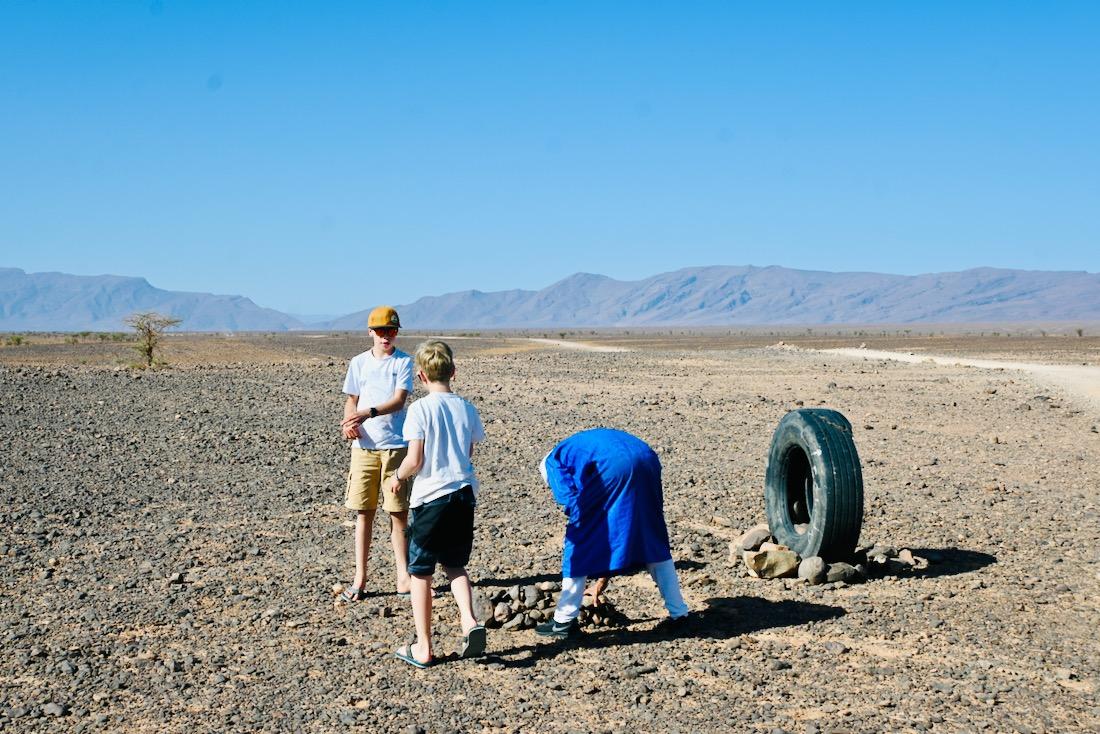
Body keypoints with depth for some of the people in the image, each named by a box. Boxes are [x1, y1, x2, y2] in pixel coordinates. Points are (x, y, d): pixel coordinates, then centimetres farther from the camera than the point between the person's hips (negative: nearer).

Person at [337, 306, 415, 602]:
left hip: (395, 445, -2)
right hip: (363, 445, 2)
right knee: (364, 512, 4)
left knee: (399, 513, 2)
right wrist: (349, 421, -9)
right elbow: (351, 400, 13)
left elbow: (399, 400, -12)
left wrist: (368, 413, -28)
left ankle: (403, 578, 12)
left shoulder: (403, 362, -1)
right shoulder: (359, 363, 9)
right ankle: (359, 581, 11)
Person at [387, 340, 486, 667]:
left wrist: (397, 477, 4)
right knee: (455, 564, 21)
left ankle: (423, 648, 12)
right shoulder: (467, 409, 3)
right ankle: (469, 621, -1)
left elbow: (414, 460, -15)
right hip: (464, 493, 5)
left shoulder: (420, 409, -12)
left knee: (420, 572, 7)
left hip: (431, 496, -5)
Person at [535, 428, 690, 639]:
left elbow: (570, 498, 2)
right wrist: (604, 577, 44)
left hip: (612, 468, -7)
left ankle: (564, 620, 16)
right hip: (646, 461, 7)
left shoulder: (554, 461, 24)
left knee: (580, 543, 11)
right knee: (653, 542, 24)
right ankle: (678, 612, 29)